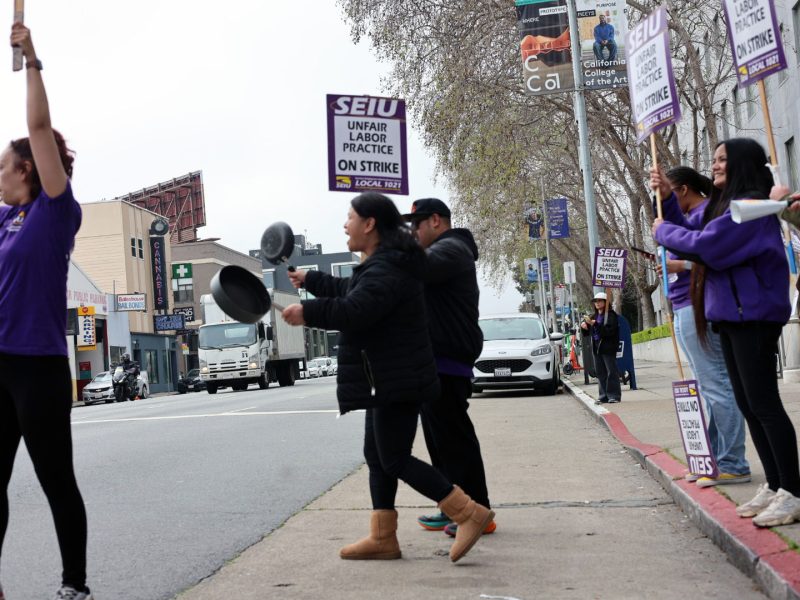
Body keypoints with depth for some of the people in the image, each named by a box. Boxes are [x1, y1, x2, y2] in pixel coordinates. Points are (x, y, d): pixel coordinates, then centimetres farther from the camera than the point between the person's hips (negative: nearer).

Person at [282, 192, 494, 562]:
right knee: (377, 456, 12)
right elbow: (349, 292, 35)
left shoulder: (386, 269, -19)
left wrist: (307, 313, -24)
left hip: (397, 382, -11)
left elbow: (353, 310, -33)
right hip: (386, 382, 11)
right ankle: (382, 538, 16)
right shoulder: (382, 264, 16)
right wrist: (310, 280, 44)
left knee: (395, 460, -8)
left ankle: (469, 514, -6)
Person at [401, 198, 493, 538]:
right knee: (440, 439, 14)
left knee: (455, 438, -9)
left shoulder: (450, 249, -11)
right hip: (437, 362, 11)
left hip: (446, 362, -11)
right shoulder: (445, 251, 26)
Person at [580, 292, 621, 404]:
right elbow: (588, 332, 25)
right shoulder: (594, 316, 16)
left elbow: (609, 331, -19)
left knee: (611, 372, -6)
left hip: (608, 348, -7)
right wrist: (584, 326, 3)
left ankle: (614, 396, -4)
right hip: (596, 348, 7)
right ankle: (604, 396, 11)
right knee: (600, 373, 7)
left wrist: (594, 324, -24)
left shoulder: (611, 315, -5)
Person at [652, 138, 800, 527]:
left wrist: (664, 231, -7)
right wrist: (666, 200, 11)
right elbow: (691, 233, 23)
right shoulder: (723, 205, 16)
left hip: (753, 315, -10)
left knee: (763, 402, -10)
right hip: (731, 315, 10)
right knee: (747, 404, 11)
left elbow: (704, 245, -22)